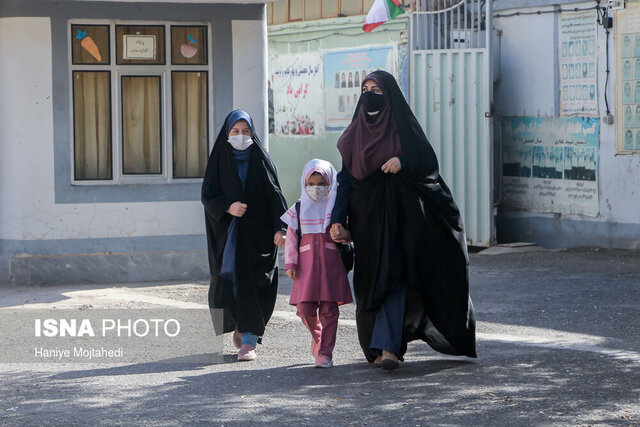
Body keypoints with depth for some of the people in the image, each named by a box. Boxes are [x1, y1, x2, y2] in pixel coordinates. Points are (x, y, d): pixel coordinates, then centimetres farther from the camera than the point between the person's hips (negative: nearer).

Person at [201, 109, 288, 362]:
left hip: (257, 232, -1)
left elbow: (274, 195, -2)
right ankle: (239, 326, 27)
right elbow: (208, 195, 2)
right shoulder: (220, 160, 6)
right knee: (230, 280, 2)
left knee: (253, 283, -8)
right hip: (227, 231, 1)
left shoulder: (260, 159, 4)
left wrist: (279, 228, -15)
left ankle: (249, 339, -9)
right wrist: (228, 207, -18)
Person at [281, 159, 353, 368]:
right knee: (305, 307, -3)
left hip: (331, 262, -1)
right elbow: (291, 237, 9)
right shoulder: (299, 208, 8)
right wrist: (290, 263, 3)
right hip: (307, 263, 1)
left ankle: (325, 352, 1)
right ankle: (317, 336, 26)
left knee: (329, 308, -3)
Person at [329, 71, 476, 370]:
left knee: (392, 277, -14)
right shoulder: (354, 134, 11)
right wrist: (338, 220, -3)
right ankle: (389, 343, 18)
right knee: (370, 281, 6)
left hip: (398, 214, -4)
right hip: (366, 218, 4)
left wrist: (403, 161, -23)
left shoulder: (402, 127, 2)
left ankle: (386, 346, -21)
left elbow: (429, 162, -2)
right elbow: (346, 177, 7)